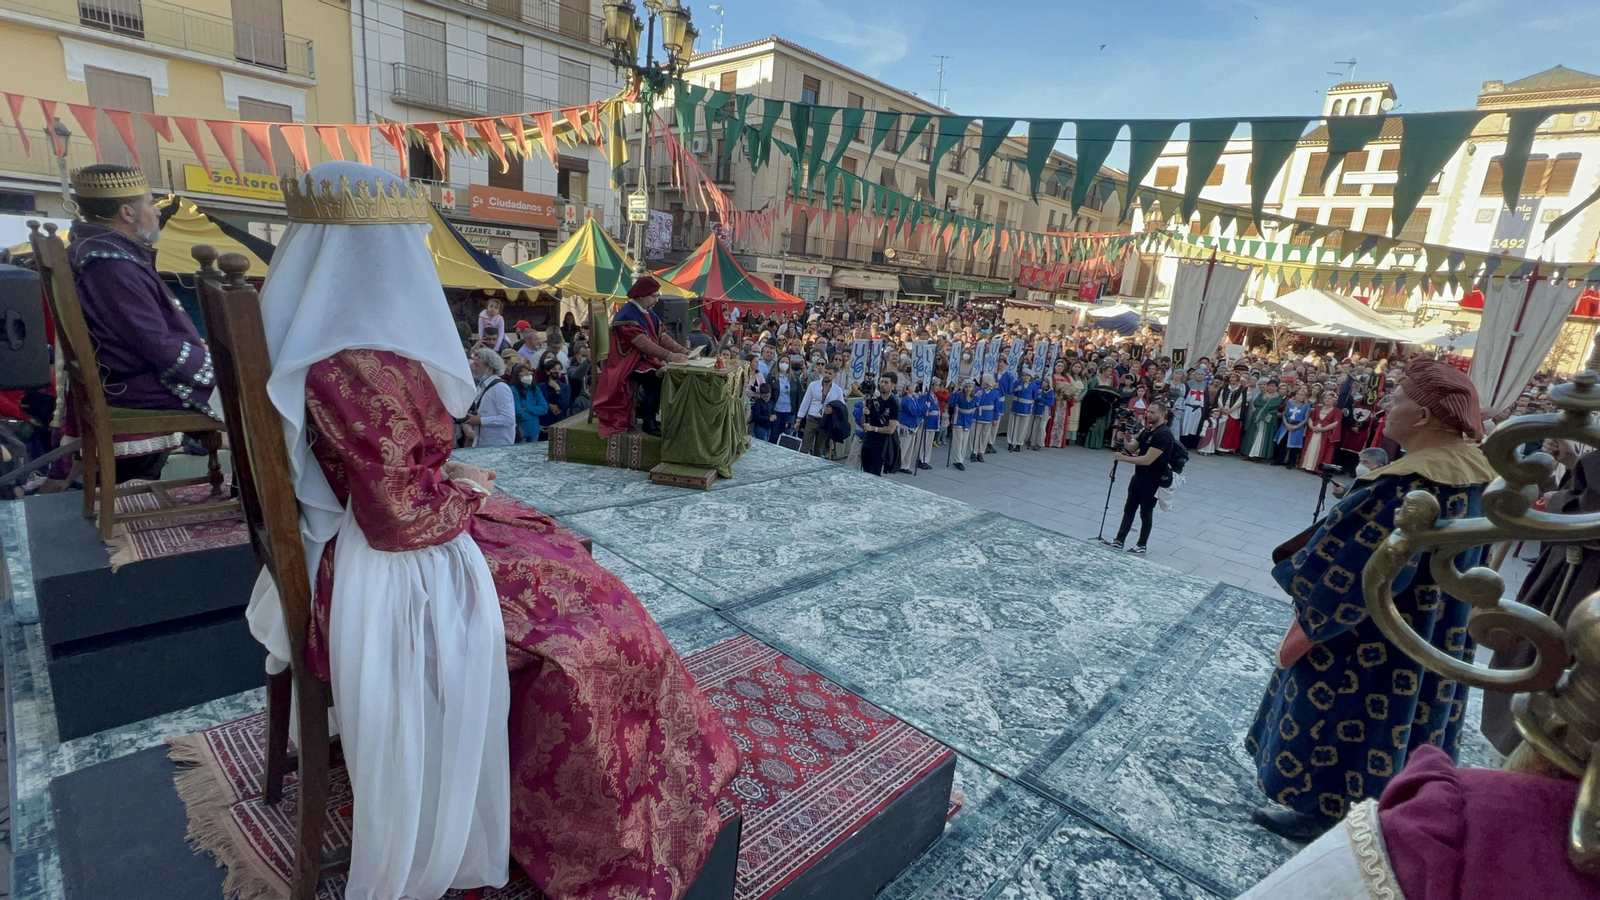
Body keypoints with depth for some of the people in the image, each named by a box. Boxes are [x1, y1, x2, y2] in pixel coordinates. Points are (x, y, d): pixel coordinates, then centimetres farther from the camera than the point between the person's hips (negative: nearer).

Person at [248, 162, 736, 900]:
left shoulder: (325, 336, 2)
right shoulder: (359, 369, -28)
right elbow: (403, 517, -26)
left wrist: (448, 475, 1)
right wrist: (467, 490, -10)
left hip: (363, 542, 9)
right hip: (400, 571, -9)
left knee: (562, 566, 18)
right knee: (587, 610, -1)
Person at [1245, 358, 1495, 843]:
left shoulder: (1416, 484, -29)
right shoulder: (1469, 468, 0)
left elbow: (1372, 568, -28)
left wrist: (1312, 621, -17)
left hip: (1373, 635, -9)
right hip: (1427, 631, 9)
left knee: (1339, 710, 8)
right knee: (1386, 713, 24)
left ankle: (1325, 809, 25)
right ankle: (1364, 792, 42)